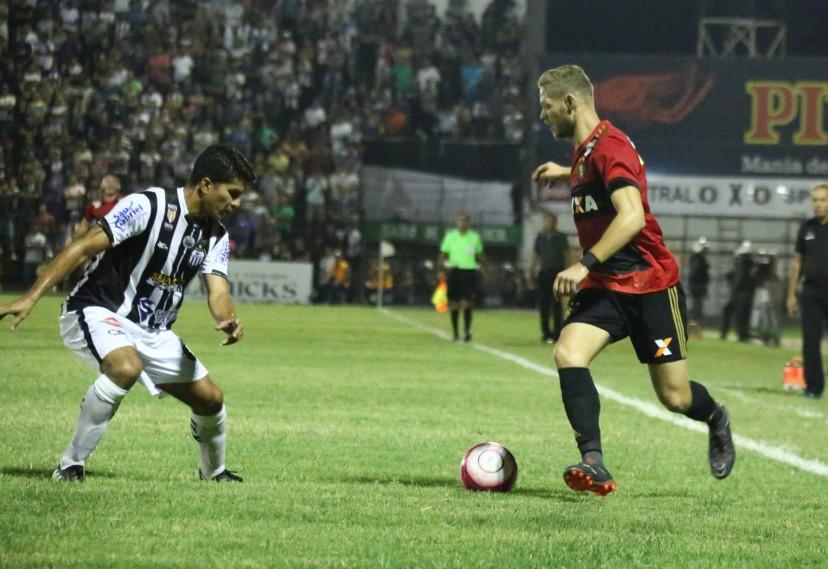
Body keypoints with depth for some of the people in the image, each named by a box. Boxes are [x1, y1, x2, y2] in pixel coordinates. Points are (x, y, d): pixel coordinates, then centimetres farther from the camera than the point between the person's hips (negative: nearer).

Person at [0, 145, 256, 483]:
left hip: (154, 333, 8)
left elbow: (218, 292, -7)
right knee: (126, 367, -37)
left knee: (210, 399, 8)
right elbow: (84, 247, -22)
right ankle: (71, 465, -25)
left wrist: (228, 321, -33)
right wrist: (31, 298, -29)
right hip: (97, 314, -8)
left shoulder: (216, 236, 3)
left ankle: (213, 472, 38)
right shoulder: (147, 206, -20)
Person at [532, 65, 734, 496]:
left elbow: (632, 217, -30)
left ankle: (716, 420, 36)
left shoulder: (609, 146, -17)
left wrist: (586, 264, -35)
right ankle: (594, 464, -28)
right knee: (568, 354, -21)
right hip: (605, 287, 8)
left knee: (675, 398, 0)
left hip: (650, 283, -8)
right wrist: (566, 173, 39)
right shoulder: (584, 151, 11)